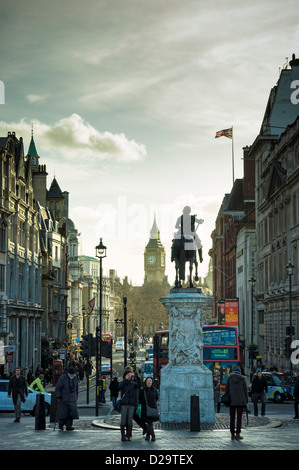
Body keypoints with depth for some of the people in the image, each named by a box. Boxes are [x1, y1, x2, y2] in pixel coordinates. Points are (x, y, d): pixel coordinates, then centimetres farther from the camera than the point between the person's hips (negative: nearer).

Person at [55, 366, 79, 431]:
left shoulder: (74, 378, 2)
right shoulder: (63, 378, -14)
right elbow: (58, 388, -12)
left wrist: (76, 397, 15)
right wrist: (58, 397, -16)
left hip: (72, 398, 4)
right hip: (64, 398, -4)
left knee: (72, 411, -8)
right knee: (63, 412, -6)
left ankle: (68, 426, -6)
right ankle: (61, 424, 15)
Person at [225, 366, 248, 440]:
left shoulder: (230, 378, 2)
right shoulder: (242, 379, 2)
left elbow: (226, 390, 1)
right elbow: (245, 391, 2)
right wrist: (246, 402, 7)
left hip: (232, 401, 1)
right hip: (240, 400, -1)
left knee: (232, 417, 7)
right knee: (239, 417, 2)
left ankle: (232, 434, 7)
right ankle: (238, 434, -1)